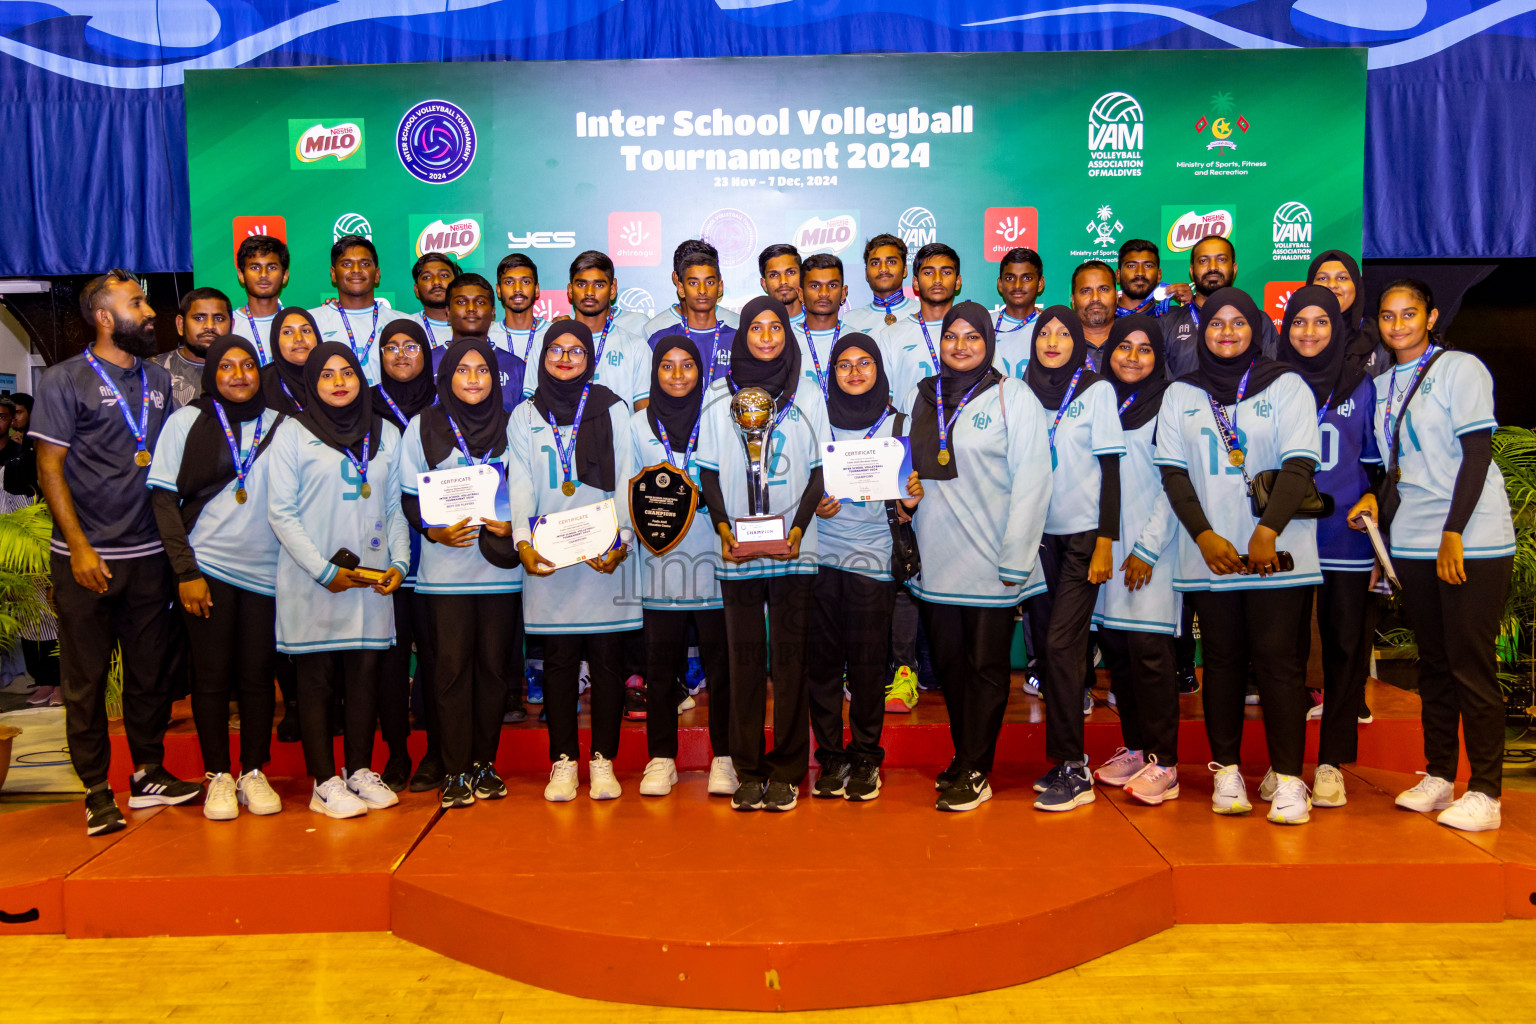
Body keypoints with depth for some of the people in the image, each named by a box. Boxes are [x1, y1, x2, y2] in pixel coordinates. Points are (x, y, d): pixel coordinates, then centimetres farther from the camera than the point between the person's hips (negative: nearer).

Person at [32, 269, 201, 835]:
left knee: (152, 671, 10)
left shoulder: (159, 378, 12)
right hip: (88, 558, -4)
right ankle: (97, 790, 14)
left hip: (150, 554, 5)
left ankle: (149, 774, 23)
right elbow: (50, 469, -6)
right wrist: (80, 548, -13)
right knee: (86, 679, 4)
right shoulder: (65, 380, -3)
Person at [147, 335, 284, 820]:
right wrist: (185, 570, -7)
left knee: (257, 673, 5)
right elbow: (164, 499, 0)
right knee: (212, 674, 4)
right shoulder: (187, 421, 3)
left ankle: (254, 772, 16)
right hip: (207, 568, -1)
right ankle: (218, 776, 15)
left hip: (265, 570, 1)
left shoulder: (278, 425, 6)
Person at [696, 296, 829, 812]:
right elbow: (708, 472, 9)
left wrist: (799, 528, -8)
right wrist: (723, 528, -6)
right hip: (737, 551, 1)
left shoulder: (809, 398, 8)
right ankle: (749, 771, 11)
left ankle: (786, 771, 10)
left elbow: (818, 472, 6)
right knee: (745, 659, 2)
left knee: (790, 659, 0)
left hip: (794, 549, 0)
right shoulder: (719, 397, 9)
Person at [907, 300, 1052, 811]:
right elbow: (911, 467, 19)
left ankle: (975, 772, 11)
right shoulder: (923, 397, 12)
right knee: (948, 662, 10)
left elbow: (1031, 481, -7)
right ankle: (963, 757, 24)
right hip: (934, 558, 5)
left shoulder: (1012, 395, -2)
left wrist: (1015, 560, -12)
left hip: (989, 560, -4)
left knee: (986, 666, 2)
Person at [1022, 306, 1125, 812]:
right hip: (1037, 533, 4)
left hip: (1083, 533, -4)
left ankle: (1074, 770, -4)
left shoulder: (1097, 390, 0)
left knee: (1061, 643, -10)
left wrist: (1106, 541, -11)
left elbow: (1110, 467, -4)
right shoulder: (1023, 392, 10)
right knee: (1043, 642, 3)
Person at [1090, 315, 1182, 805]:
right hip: (1107, 545, 5)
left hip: (1151, 548, -5)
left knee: (1148, 647, -9)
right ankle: (1133, 747, 18)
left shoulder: (1169, 405, -2)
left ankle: (1162, 764, -2)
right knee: (1114, 645, 7)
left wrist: (1147, 548, -10)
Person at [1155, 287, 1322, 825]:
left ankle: (1288, 779, -1)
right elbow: (1173, 473, 5)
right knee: (1222, 660, 5)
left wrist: (1267, 530, -15)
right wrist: (1204, 535, -8)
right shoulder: (1180, 395, 12)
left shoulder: (1287, 386, 7)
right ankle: (1226, 772, 11)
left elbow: (1300, 464, -3)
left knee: (1277, 658, -6)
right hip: (1208, 554, 2)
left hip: (1277, 553, -2)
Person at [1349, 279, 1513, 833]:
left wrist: (1453, 532, -15)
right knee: (1433, 663, 11)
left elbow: (1477, 455, -9)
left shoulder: (1461, 368, -3)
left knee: (1472, 664, -5)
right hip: (1412, 542, 6)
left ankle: (1485, 793, 2)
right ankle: (1438, 776, 19)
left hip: (1472, 539, -6)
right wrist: (1374, 498, 1)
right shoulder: (1382, 385, 15)